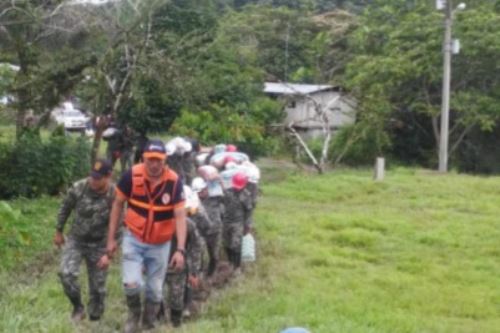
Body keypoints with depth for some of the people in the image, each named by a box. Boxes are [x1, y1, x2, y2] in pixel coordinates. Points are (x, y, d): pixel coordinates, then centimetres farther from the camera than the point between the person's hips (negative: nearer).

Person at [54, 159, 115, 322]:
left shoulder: (115, 196, -20)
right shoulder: (78, 188, -18)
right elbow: (65, 209, 1)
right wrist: (59, 232, 10)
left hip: (98, 244, 0)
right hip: (75, 239, 1)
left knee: (98, 285, 5)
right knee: (67, 273, -20)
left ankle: (95, 318, 25)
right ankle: (78, 308, 4)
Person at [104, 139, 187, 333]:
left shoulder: (174, 181, -19)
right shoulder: (132, 176, -18)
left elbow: (180, 216, -18)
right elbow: (118, 204, -4)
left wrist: (180, 249, -26)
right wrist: (111, 238, -3)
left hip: (160, 244, 1)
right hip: (133, 239, -1)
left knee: (155, 291, 10)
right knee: (132, 284, -16)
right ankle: (134, 314, 16)